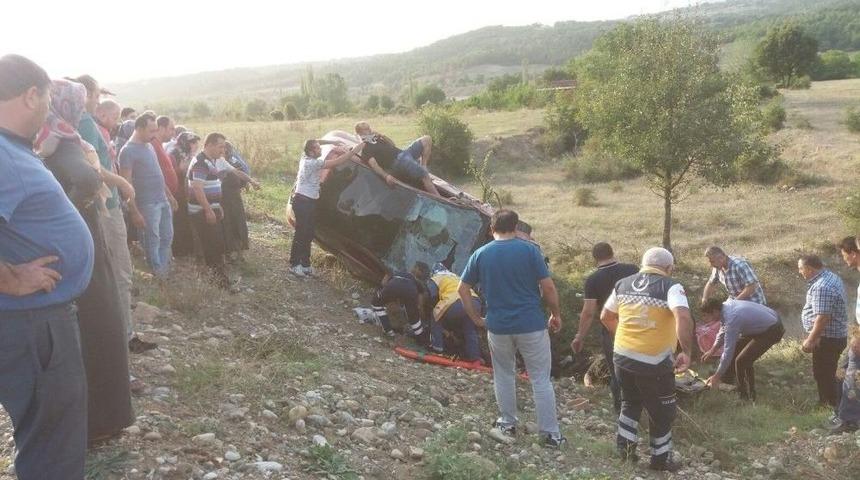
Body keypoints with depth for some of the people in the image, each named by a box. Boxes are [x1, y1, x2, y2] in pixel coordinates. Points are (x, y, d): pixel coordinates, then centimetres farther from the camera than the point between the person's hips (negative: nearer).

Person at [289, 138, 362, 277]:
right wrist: (355, 150, -21)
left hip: (308, 202, 10)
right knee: (301, 234, -2)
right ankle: (294, 265, 6)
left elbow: (315, 142, 23)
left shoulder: (305, 158, 4)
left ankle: (305, 264, 20)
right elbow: (337, 162, -24)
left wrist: (333, 142, 13)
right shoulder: (313, 163, -21)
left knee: (308, 234, 13)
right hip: (303, 202, -10)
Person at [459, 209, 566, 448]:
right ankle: (550, 432, 12)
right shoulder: (529, 250, -7)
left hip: (498, 327, 2)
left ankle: (508, 423, 30)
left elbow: (462, 289, 5)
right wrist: (556, 314, 6)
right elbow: (548, 287, -8)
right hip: (531, 325, -2)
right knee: (541, 379, 7)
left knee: (504, 375, 21)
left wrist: (476, 318, 13)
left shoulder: (480, 254, 1)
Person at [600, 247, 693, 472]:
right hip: (654, 362, -5)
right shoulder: (670, 286, -8)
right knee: (662, 413, 16)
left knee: (630, 402, 29)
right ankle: (660, 459, 27)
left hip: (622, 356, 5)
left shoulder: (623, 284, 9)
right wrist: (686, 352, -19)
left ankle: (625, 445, 25)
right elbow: (683, 318, -25)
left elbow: (606, 317, 19)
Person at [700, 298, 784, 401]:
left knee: (742, 361, -12)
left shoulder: (731, 318, -31)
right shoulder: (725, 305, -5)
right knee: (735, 348, 14)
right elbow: (723, 330, 15)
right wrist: (713, 350, 11)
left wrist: (717, 376, -18)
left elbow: (728, 351, -26)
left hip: (772, 331, -10)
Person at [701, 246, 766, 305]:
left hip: (753, 302, -7)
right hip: (735, 300, 7)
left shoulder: (739, 265, -29)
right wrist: (704, 300, -7)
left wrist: (736, 301, -26)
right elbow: (711, 284, 7)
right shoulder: (719, 266, -5)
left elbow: (752, 286, -30)